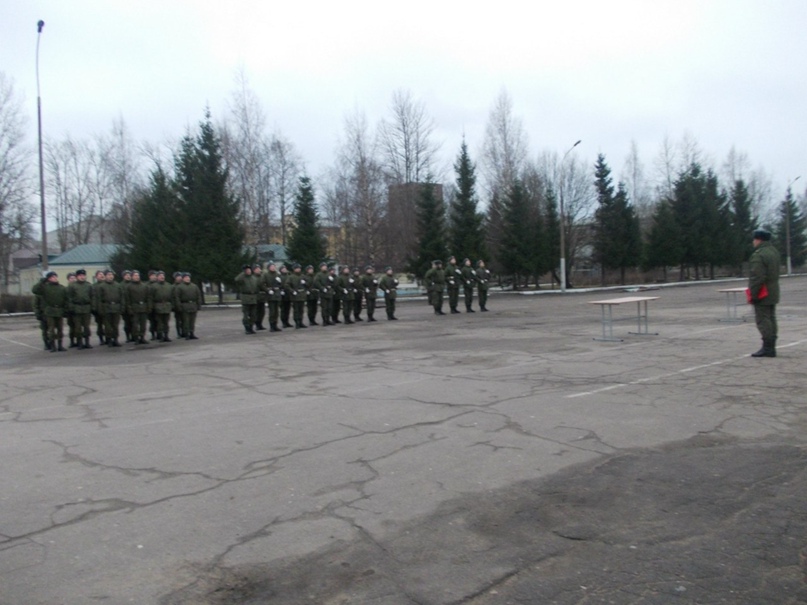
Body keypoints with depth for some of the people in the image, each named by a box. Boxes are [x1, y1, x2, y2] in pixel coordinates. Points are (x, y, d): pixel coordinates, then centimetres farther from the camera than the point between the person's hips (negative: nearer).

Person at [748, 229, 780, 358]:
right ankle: (771, 347, 19)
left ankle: (767, 348, -5)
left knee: (763, 320, -6)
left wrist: (753, 294, -17)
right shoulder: (774, 251, 13)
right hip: (773, 293, 10)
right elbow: (775, 273, 18)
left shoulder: (758, 255, -19)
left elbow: (757, 278, -23)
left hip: (762, 295, -10)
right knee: (771, 319, 13)